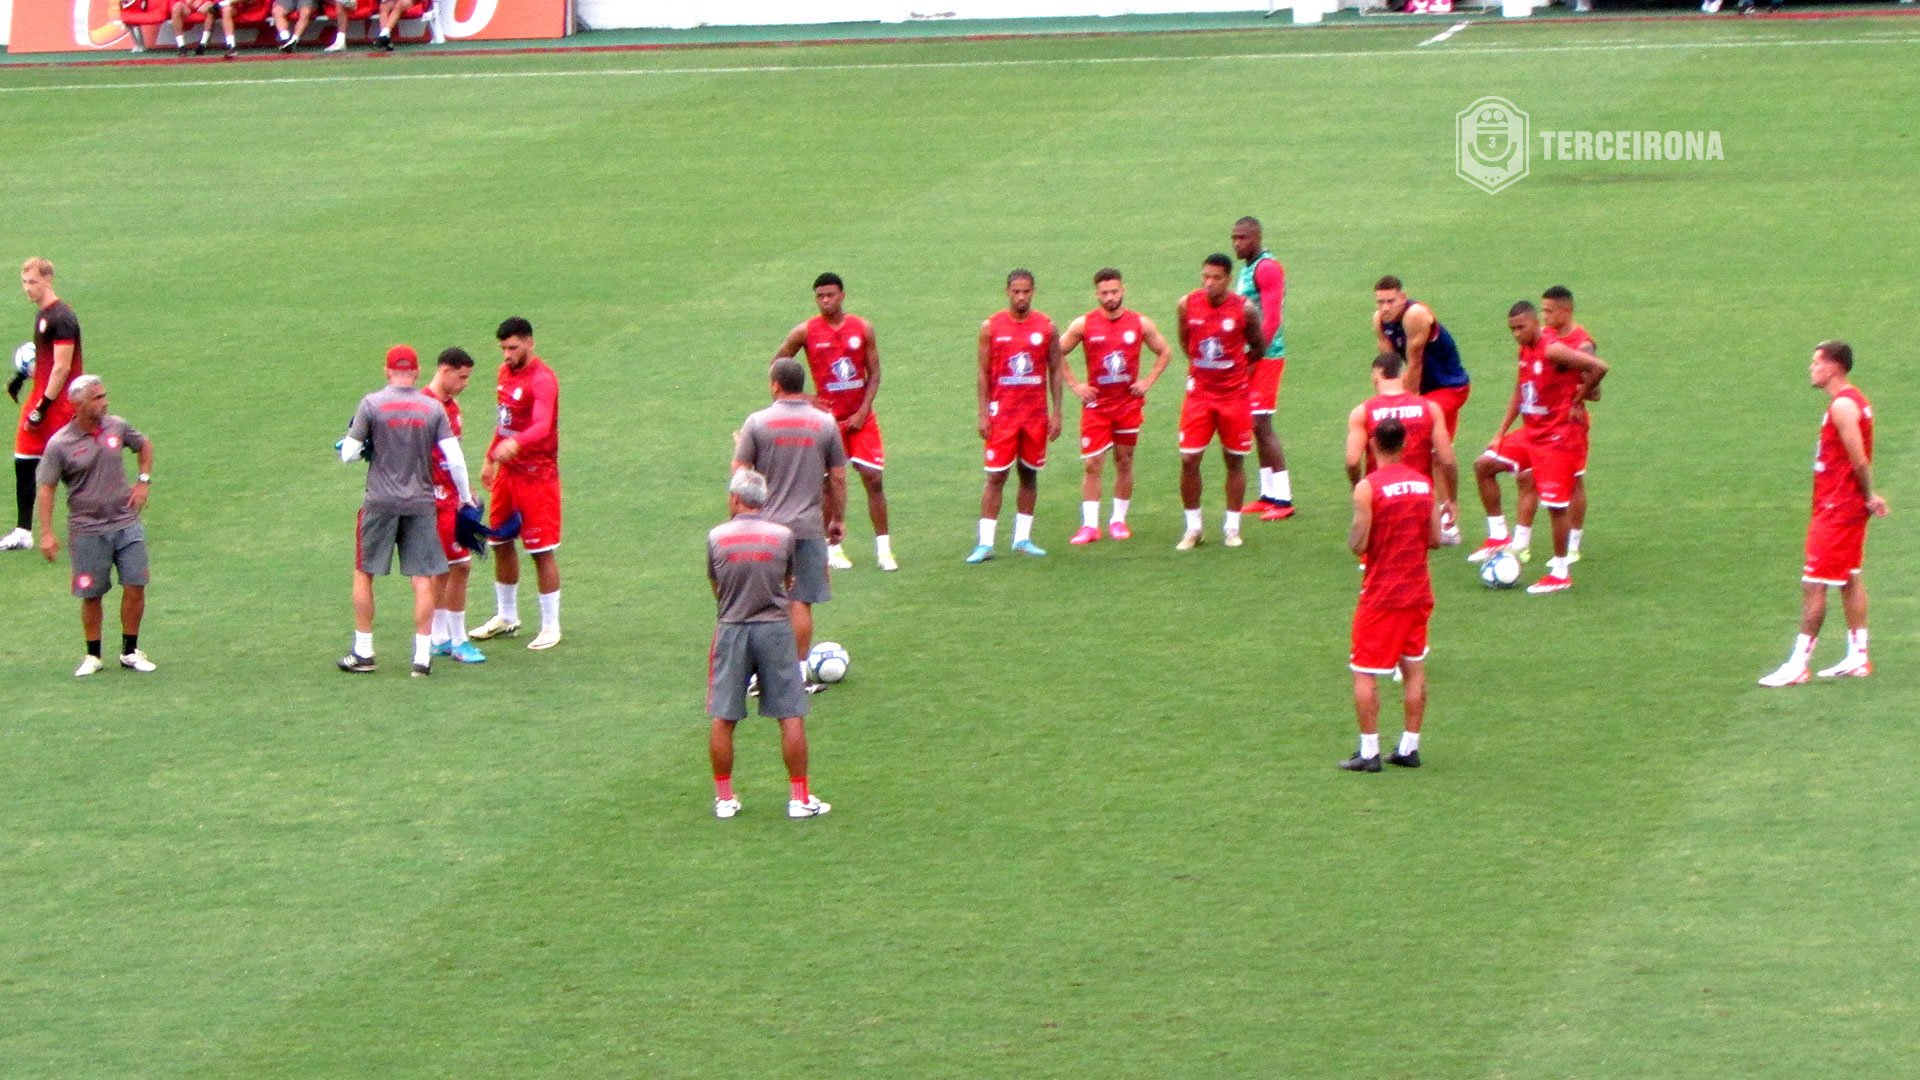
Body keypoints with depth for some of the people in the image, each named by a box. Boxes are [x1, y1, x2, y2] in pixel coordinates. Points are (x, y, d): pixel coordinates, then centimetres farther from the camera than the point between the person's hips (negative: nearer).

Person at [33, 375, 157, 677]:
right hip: (88, 531, -3)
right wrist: (46, 533, -13)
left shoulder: (117, 427, 2)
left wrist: (144, 481, 10)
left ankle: (130, 652, 13)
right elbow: (46, 488, -7)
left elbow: (144, 445, 22)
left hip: (126, 524, 3)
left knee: (135, 586, -1)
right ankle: (93, 656, 19)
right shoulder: (60, 444, -10)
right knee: (91, 595, 3)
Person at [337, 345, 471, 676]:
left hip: (381, 502, -1)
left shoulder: (372, 404, -5)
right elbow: (455, 459, -3)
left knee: (363, 574, 12)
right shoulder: (433, 408, 0)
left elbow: (349, 453, -4)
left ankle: (363, 653, 14)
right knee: (423, 580, 5)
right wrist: (466, 497, 10)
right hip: (421, 504, 1)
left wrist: (346, 445, 19)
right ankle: (422, 656, 2)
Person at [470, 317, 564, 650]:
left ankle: (551, 626, 5)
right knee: (500, 544, 15)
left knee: (542, 551, -4)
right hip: (507, 472, 8)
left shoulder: (542, 380, -18)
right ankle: (506, 617, 30)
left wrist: (516, 443, -51)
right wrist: (491, 459, 23)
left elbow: (543, 426, -34)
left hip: (537, 475, -8)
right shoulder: (506, 372, 9)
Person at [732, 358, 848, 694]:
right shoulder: (826, 423, 0)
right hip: (808, 526, 1)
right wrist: (839, 519, 17)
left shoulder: (757, 423, -5)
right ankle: (799, 674, 7)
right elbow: (838, 479, 5)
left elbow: (739, 476, -5)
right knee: (801, 602, 5)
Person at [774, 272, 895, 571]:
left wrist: (862, 412, -9)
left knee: (873, 479, -4)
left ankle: (883, 549, 0)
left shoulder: (863, 329, 0)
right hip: (827, 417, -1)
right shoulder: (805, 332, -4)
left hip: (860, 418, 1)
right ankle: (833, 548, 12)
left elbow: (874, 374, 2)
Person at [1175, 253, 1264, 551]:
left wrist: (1230, 365, 8)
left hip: (1235, 394, -2)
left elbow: (1258, 347, 4)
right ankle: (1193, 528, 9)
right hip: (1199, 393, 2)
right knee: (1188, 459, -4)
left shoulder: (1244, 309, -12)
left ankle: (1232, 527, 18)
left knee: (1235, 459, 7)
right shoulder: (1188, 305, -6)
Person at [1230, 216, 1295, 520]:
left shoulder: (1267, 268, -14)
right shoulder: (1247, 268, 16)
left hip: (1266, 356, -10)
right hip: (1250, 356, 10)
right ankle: (1268, 494, 18)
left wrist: (1253, 357, -20)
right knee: (1257, 426, 12)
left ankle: (1283, 498, -9)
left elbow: (1271, 319, -20)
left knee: (1261, 424, -10)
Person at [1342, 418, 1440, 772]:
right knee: (1415, 669, 12)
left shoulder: (1367, 487, -14)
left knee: (1364, 672, 2)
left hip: (1381, 594, -5)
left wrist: (1354, 532, 6)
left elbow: (1357, 545, -16)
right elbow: (1435, 538, 4)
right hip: (1418, 591, 5)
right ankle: (1409, 747, 15)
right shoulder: (1423, 483, 2)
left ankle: (1369, 752, 0)